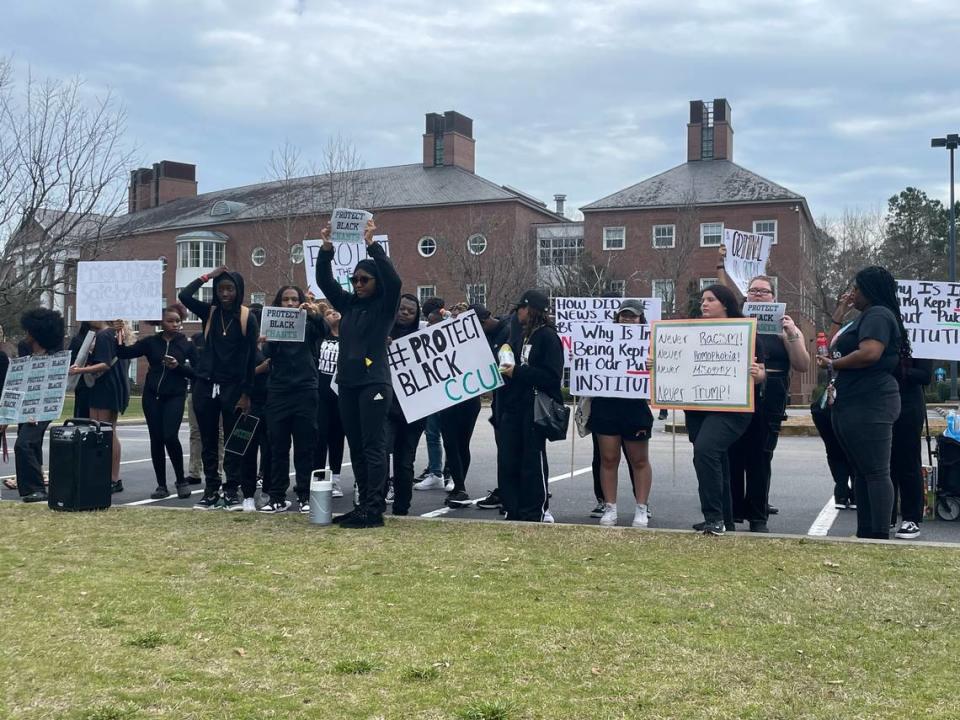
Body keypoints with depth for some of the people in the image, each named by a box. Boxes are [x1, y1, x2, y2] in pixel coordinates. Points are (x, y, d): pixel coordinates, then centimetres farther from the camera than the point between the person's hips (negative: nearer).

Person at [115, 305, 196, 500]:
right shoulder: (151, 342, 5)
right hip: (152, 395, 3)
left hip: (175, 396, -3)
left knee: (170, 436, -16)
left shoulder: (186, 344, 1)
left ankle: (181, 480, 3)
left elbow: (197, 372, -2)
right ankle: (161, 485, 14)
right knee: (156, 440, 4)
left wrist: (178, 366, -16)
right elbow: (125, 353, -1)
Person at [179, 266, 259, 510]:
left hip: (233, 387, -3)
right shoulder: (209, 312, 6)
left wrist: (246, 393, -9)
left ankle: (232, 491, 9)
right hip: (205, 385, 3)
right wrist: (208, 276, -5)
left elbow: (251, 357, -5)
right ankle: (211, 490, 15)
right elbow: (184, 296, -9)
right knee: (208, 441, 8)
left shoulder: (247, 318, -4)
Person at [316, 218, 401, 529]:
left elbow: (394, 280, -19)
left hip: (374, 383, -7)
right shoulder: (348, 304, 13)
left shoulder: (384, 306, -2)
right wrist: (326, 248, -5)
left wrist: (372, 245, -22)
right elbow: (324, 281, 9)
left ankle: (374, 510, -7)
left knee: (373, 446, -7)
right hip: (347, 383, 7)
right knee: (356, 447, 9)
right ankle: (364, 504, 16)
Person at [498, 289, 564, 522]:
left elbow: (552, 376, -17)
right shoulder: (523, 335, 17)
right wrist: (506, 370, 5)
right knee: (507, 460, 8)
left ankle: (534, 514, 9)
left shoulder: (548, 336, -8)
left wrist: (518, 372, -16)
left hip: (535, 408, -8)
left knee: (533, 462, 0)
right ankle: (513, 511, 17)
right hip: (514, 407, 8)